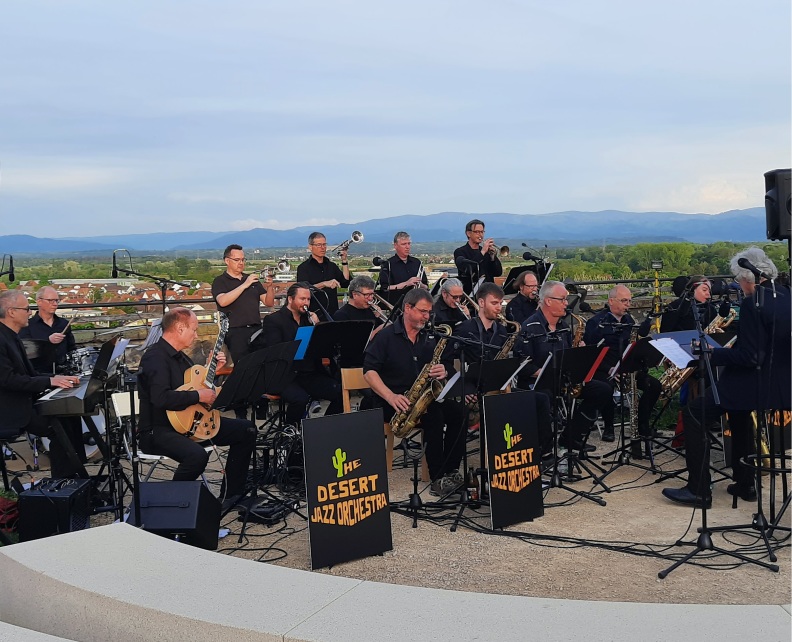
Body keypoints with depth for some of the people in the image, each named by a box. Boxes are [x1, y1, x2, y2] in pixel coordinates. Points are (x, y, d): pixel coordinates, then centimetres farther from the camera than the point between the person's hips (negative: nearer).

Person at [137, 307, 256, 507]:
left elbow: (193, 383, 25)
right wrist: (199, 396, -23)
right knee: (197, 455, -39)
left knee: (247, 430, 4)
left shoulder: (179, 356, 15)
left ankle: (231, 495, 8)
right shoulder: (155, 357, -17)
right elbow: (161, 398, -32)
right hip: (159, 430, -10)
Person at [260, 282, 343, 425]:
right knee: (300, 398, -35)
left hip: (311, 375, 5)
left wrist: (317, 325, 0)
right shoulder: (273, 320, 1)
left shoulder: (309, 318, 19)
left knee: (341, 392, -17)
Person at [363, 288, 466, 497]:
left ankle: (451, 471, -14)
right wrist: (391, 396, -26)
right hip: (397, 402, -5)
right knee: (434, 415, -31)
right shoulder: (386, 336, -2)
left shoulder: (431, 337, 13)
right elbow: (369, 371, -11)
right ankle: (437, 479, -25)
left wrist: (444, 371, -14)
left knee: (459, 412, -21)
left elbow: (448, 364, 12)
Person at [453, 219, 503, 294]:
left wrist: (493, 256, -7)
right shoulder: (460, 252, 2)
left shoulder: (487, 251, 15)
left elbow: (498, 273, 8)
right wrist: (482, 252, -15)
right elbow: (467, 270, -16)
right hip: (470, 292, -4)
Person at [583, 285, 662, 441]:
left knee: (654, 385, -12)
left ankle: (642, 424, 4)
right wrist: (609, 369, -21)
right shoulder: (596, 322, -5)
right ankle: (608, 427, -13)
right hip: (604, 371, -6)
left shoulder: (629, 321, 14)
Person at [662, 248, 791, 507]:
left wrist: (713, 355, -15)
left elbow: (749, 357, -24)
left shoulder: (754, 303, -21)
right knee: (738, 412, 33)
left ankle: (698, 490, 0)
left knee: (694, 415, -2)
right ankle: (745, 483, 35)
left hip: (754, 384, -10)